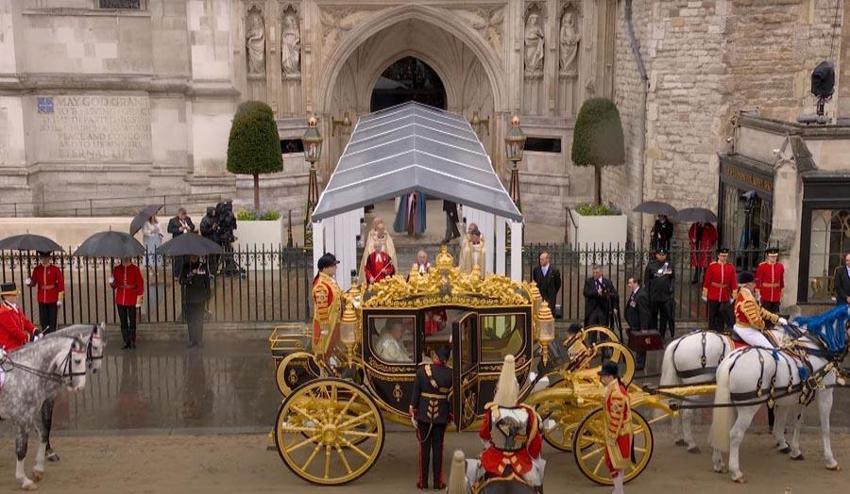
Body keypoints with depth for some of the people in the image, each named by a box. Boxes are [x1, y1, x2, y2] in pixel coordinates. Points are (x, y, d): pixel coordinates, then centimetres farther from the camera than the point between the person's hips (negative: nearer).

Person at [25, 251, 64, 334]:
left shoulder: (55, 269, -5)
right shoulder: (37, 269, 5)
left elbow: (61, 284, -6)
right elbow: (33, 282, 5)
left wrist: (60, 299, -9)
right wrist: (29, 282, -20)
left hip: (53, 300, -3)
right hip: (42, 300, 3)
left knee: (53, 322, 1)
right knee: (43, 321, 8)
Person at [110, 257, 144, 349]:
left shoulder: (135, 269, -1)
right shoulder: (116, 269, 6)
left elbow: (140, 284, -1)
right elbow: (114, 285, 8)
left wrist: (139, 298, -7)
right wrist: (111, 282, -15)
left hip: (132, 300, -3)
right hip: (120, 299, 3)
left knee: (132, 321, 0)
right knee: (123, 322, 6)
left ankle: (132, 342, 7)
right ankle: (126, 342, 14)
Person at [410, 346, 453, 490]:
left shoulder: (422, 370, -9)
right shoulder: (450, 373, -8)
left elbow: (416, 392, -5)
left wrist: (413, 411, 3)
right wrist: (451, 414, 14)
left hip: (424, 414, 0)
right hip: (441, 415, 0)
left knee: (424, 447, 8)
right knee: (438, 447, 8)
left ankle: (423, 481, 12)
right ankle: (437, 481, 12)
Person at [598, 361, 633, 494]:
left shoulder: (615, 393, -27)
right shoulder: (617, 387, 5)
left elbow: (616, 417, -26)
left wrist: (612, 437, -21)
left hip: (617, 433, -10)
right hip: (621, 431, 10)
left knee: (615, 462, 0)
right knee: (619, 461, 19)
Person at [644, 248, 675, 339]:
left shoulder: (669, 265, 7)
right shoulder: (651, 265, 2)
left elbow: (673, 278, 11)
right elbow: (646, 279, 2)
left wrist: (671, 288, 0)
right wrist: (648, 292, -4)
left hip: (666, 295, 1)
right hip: (653, 295, -1)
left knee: (667, 315, 0)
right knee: (653, 315, 5)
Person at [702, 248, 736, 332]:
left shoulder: (731, 267, 2)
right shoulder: (712, 266, -4)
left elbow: (733, 283, 3)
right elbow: (706, 281, -2)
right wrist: (705, 294, -3)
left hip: (725, 297, 2)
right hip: (713, 297, -2)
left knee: (722, 316, 7)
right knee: (713, 316, 6)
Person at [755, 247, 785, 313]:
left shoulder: (780, 266, 3)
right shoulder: (762, 266, -7)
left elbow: (782, 281, 10)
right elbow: (758, 280, -6)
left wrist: (781, 295, 10)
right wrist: (758, 294, -8)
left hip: (776, 297, 3)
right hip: (765, 297, -3)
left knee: (775, 314, 7)